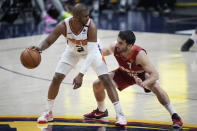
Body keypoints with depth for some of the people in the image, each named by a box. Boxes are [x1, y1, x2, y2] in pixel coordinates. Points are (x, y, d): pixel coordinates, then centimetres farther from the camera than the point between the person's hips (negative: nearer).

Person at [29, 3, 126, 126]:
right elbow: (48, 41, -19)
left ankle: (120, 114, -10)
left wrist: (81, 75, -47)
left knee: (106, 79, -15)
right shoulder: (63, 26, -31)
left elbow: (91, 54, -40)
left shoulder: (91, 26, -38)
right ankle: (48, 112, 14)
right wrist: (40, 48, -43)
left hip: (91, 50, -2)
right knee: (56, 78, -4)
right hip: (72, 50, 2)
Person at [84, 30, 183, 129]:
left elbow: (155, 75, -41)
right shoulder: (115, 48, -30)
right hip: (124, 73, 5)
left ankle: (174, 116, -17)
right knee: (97, 85, -3)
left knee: (156, 88, -34)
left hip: (142, 74, -5)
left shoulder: (139, 54, -42)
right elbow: (105, 51, -2)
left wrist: (143, 84, -58)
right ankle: (101, 110, 27)